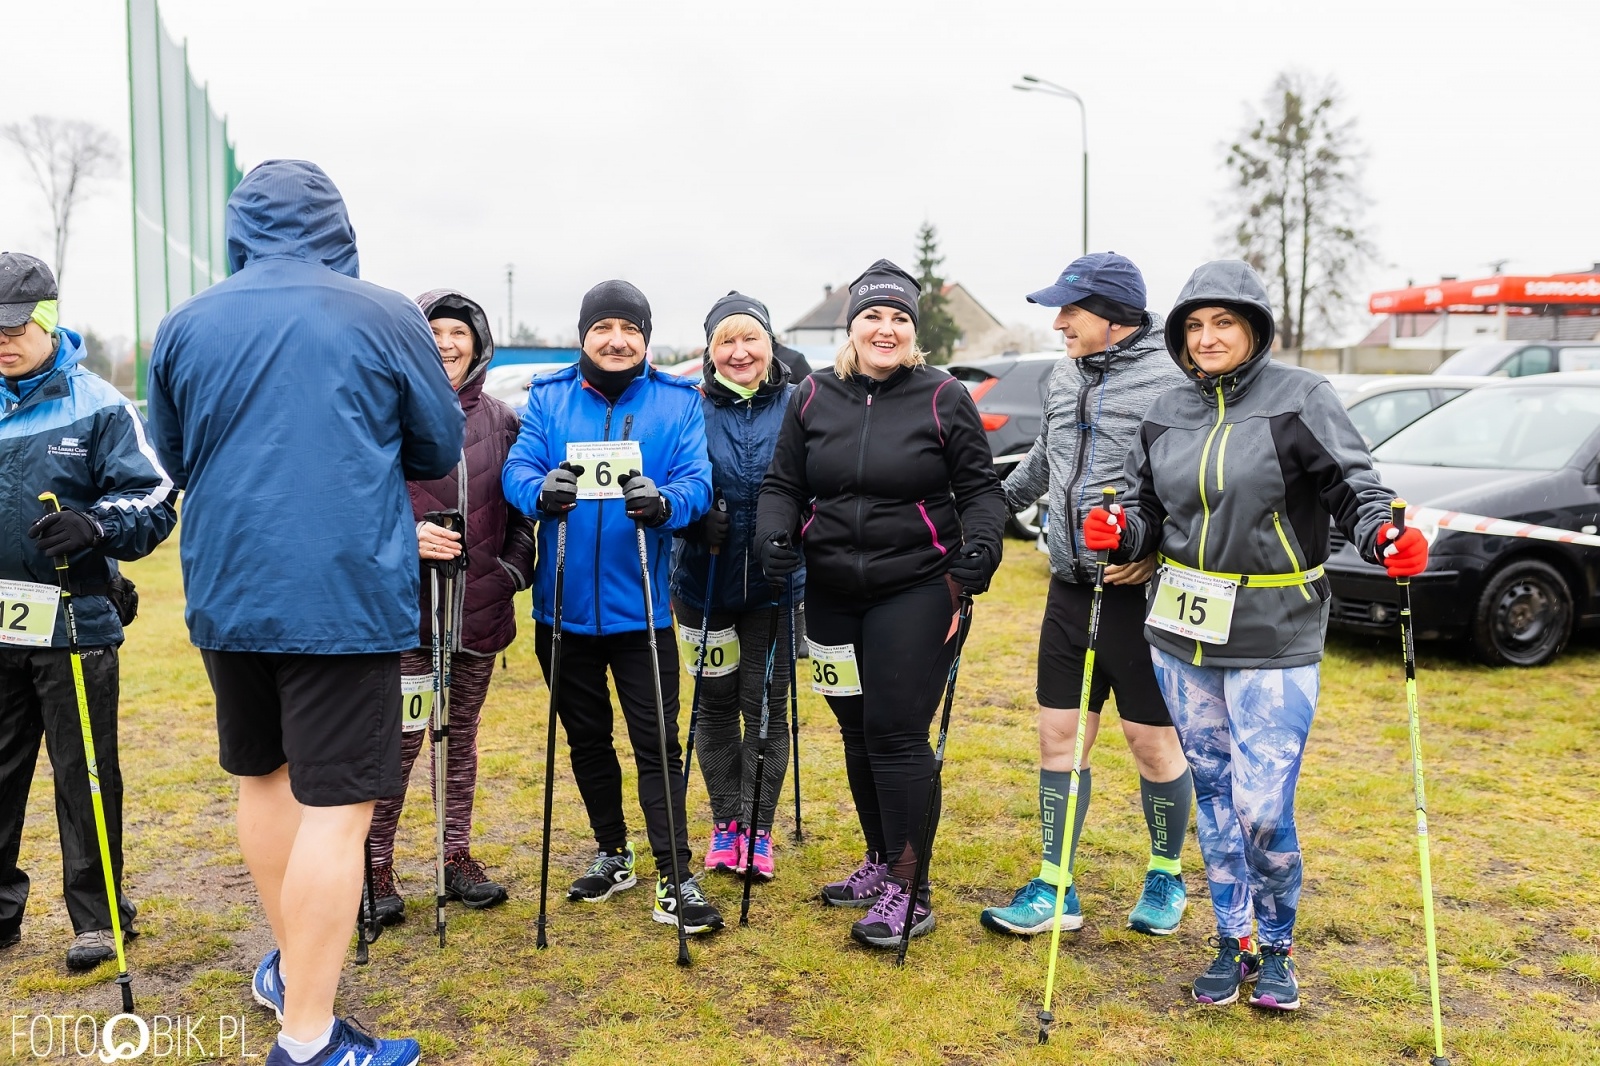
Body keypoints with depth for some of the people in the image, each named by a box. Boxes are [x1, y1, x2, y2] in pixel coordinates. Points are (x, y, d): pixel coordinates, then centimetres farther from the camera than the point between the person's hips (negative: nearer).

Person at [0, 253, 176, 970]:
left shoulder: (98, 408, -4)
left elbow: (153, 505, -7)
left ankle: (96, 916, 17)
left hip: (76, 623, -4)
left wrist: (93, 527, -23)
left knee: (84, 775, 4)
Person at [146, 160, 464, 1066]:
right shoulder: (386, 316, -6)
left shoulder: (184, 326, 4)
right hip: (346, 592, -5)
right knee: (335, 806, -2)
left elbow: (173, 458, 14)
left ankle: (290, 962, 37)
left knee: (263, 773, 21)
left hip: (225, 591, 5)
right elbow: (440, 450, 3)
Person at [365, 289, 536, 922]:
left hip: (480, 606, 4)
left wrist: (515, 566, 3)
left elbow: (520, 507, 16)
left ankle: (457, 854, 27)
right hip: (406, 604, -4)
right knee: (399, 737, -4)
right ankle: (376, 865, 11)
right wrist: (410, 537, -20)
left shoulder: (501, 420, 11)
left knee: (461, 734, 15)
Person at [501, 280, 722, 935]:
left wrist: (663, 502, -33)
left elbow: (696, 481, -10)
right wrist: (541, 492, -31)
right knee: (586, 739, 16)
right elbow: (518, 468, -7)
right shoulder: (548, 397, 4)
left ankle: (674, 879, 6)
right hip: (564, 605, 3)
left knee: (657, 742, -2)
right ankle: (612, 856, 33)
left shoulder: (678, 401, 0)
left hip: (640, 607, -3)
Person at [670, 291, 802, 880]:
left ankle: (759, 827, 18)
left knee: (765, 703, 4)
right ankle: (726, 822, 26)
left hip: (774, 583, -1)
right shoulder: (690, 408, -2)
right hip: (706, 581, 1)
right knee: (716, 702, 11)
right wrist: (698, 518, -18)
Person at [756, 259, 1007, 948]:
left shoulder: (943, 398, -3)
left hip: (915, 589, -4)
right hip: (832, 593, 5)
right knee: (856, 729, 14)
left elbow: (980, 488, -1)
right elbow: (783, 484, 9)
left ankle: (909, 889, 4)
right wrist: (775, 537, -10)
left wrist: (976, 556, -15)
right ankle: (880, 861, 32)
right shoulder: (813, 398, 5)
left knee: (896, 731, -7)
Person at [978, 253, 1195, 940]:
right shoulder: (1066, 376, 11)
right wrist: (999, 502, 33)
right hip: (1070, 588, 7)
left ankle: (1167, 877, 30)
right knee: (1058, 735, 8)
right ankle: (1055, 889, 20)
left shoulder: (1173, 378, -13)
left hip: (1142, 593, -6)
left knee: (1152, 741, 7)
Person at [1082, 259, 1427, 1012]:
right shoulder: (1167, 415, 9)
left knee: (1263, 810, -6)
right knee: (1213, 794, 13)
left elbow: (1355, 490, -6)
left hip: (1274, 638, -4)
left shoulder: (1302, 399, -5)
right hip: (1184, 637, 5)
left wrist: (1387, 539, -25)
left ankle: (1275, 947, 21)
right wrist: (1119, 534, -7)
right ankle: (1233, 940, 30)